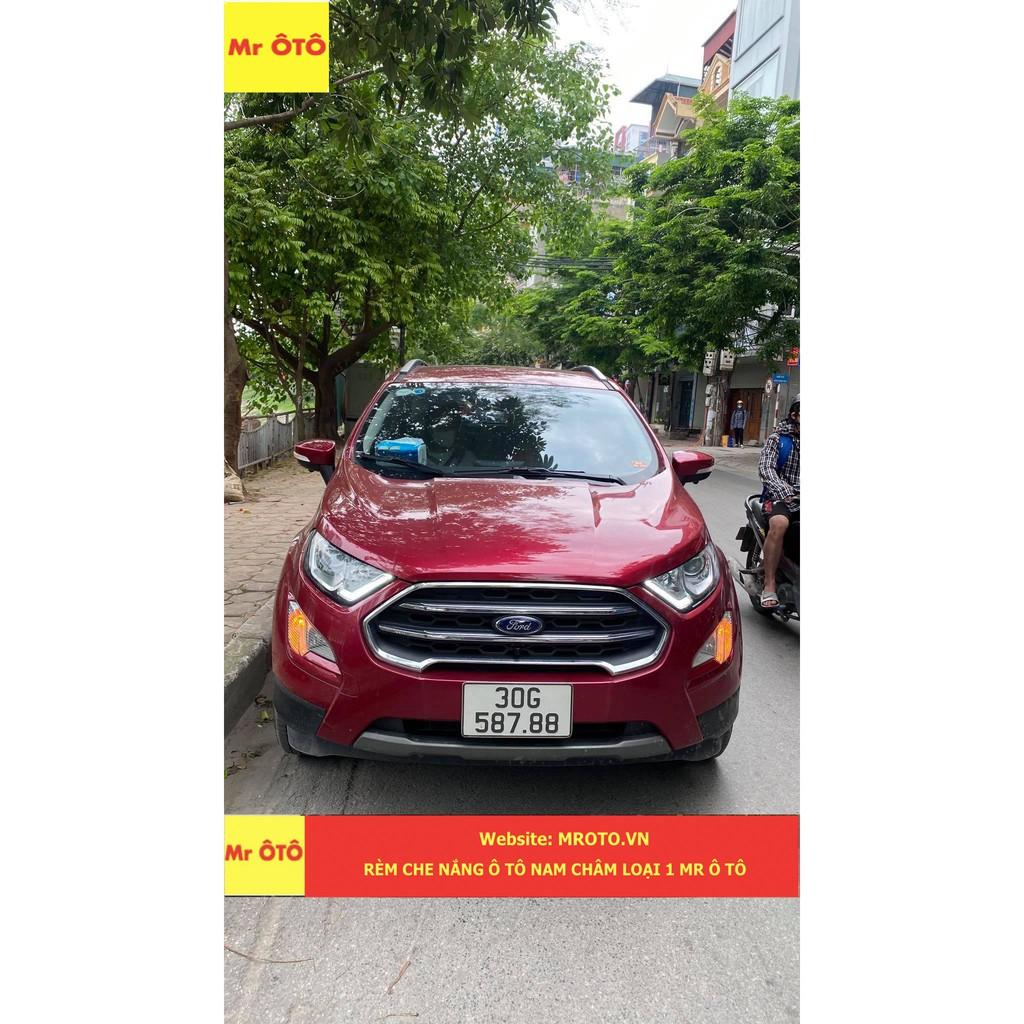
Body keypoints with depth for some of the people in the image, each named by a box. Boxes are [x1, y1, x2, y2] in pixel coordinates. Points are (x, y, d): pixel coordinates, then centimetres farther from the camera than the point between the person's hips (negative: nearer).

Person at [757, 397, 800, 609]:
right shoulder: (778, 439, 5)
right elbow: (765, 468, -9)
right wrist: (784, 492, -25)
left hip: (800, 497, 4)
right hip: (780, 496, -4)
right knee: (779, 524, -35)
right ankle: (769, 586, -27)